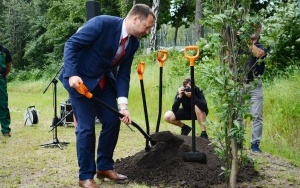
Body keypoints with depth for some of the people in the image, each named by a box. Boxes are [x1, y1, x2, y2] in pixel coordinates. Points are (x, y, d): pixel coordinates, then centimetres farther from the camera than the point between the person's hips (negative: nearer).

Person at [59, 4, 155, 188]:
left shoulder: (134, 42, -3)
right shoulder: (102, 23, -24)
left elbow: (123, 74, -1)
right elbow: (72, 44, -23)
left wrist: (123, 105, -11)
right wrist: (72, 75, -33)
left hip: (104, 81, 7)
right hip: (79, 79, -7)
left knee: (113, 121, 6)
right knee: (86, 127, -8)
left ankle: (105, 166, 23)